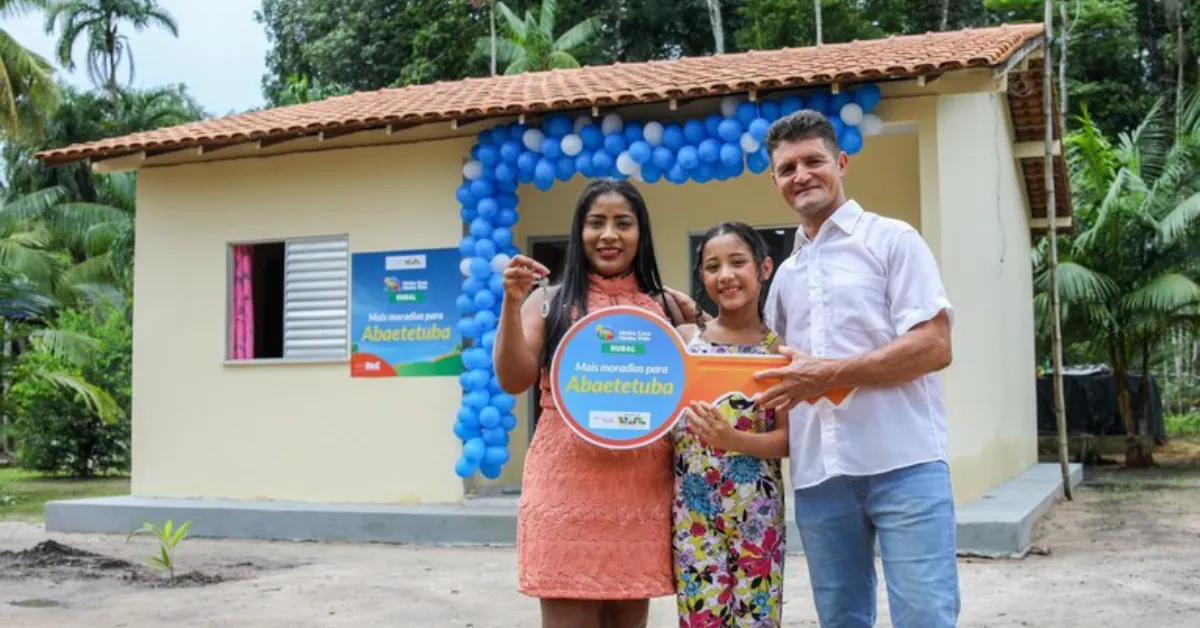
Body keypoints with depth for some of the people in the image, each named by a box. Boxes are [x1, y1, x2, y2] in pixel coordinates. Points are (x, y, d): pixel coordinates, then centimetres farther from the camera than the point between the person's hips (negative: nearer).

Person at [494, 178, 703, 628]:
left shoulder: (667, 306, 10)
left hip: (642, 490, 3)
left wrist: (702, 324, -1)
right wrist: (512, 302, -14)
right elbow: (513, 381, -4)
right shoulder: (550, 301, 5)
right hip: (567, 486, -2)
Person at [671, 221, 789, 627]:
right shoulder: (683, 339, 4)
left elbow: (787, 440, -4)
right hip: (692, 507, 1)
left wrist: (733, 439, -19)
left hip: (756, 508, -1)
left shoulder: (780, 349, 0)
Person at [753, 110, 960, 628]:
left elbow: (934, 347, -9)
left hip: (903, 464, -5)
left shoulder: (892, 240, 2)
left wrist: (827, 375, -13)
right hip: (818, 475, 6)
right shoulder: (786, 276, 19)